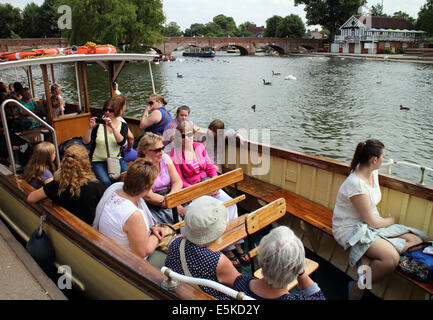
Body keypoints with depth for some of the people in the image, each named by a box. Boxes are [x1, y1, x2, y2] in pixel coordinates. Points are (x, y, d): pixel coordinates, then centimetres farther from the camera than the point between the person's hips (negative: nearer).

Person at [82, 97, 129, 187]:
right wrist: (90, 128, -22)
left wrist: (112, 127, -29)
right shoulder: (98, 123, 0)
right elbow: (85, 142, -7)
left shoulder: (122, 125, 3)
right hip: (99, 161, -1)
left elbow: (121, 142, -17)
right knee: (106, 182, -27)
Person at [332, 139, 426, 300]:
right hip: (351, 230, -9)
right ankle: (357, 289, -10)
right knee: (391, 258, -30)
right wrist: (391, 220, 1)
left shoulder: (373, 172, 3)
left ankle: (366, 260, -13)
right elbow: (372, 222, -18)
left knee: (416, 239, -6)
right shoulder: (356, 184, -26)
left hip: (370, 224, 10)